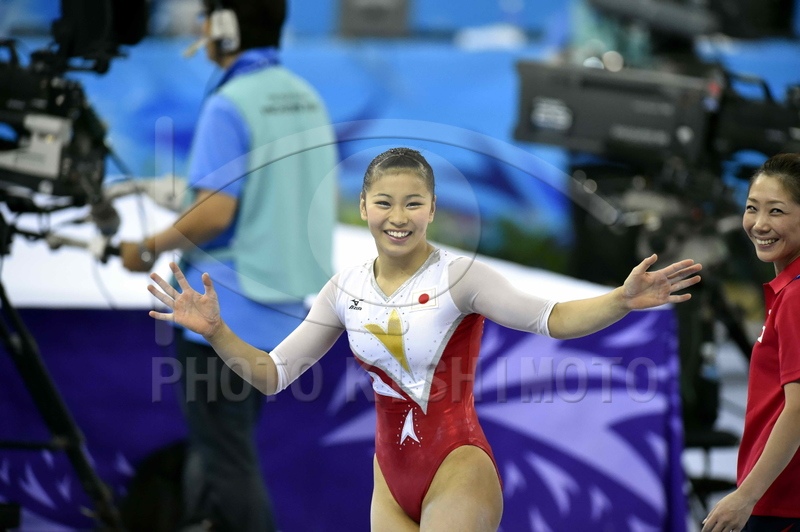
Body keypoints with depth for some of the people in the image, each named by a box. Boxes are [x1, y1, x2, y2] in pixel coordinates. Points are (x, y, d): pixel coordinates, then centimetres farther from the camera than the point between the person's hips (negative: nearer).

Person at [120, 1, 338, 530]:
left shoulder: (228, 107, -18)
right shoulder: (307, 98, 7)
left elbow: (215, 213, -24)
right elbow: (325, 201, 14)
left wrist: (149, 249, -9)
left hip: (227, 312, -8)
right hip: (284, 306, 8)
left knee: (227, 458, 0)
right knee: (224, 444, 20)